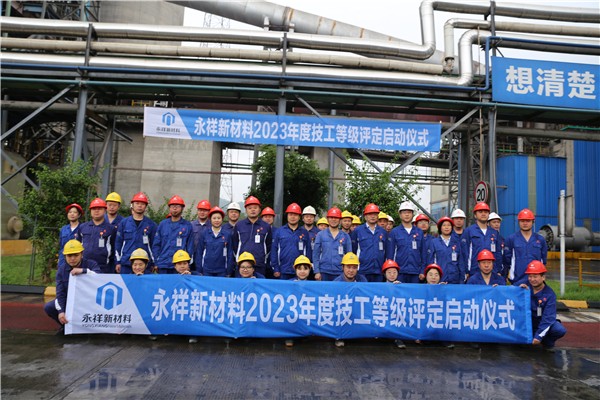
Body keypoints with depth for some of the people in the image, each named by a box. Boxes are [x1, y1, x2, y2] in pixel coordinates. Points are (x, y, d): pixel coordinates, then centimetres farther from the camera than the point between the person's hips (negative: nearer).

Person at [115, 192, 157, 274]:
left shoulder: (151, 224, 5)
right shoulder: (124, 223, 8)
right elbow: (118, 243, 8)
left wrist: (153, 264, 2)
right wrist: (118, 262, 3)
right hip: (125, 264, 1)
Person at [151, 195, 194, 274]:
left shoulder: (187, 225, 3)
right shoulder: (162, 224, 8)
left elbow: (190, 246, 3)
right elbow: (156, 245, 9)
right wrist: (156, 262, 3)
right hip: (163, 265, 2)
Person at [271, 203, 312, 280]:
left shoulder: (304, 233, 8)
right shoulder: (279, 232, 6)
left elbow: (308, 251, 7)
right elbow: (274, 251, 3)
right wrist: (275, 269, -3)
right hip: (283, 272, 0)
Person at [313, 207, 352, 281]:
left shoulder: (345, 236, 8)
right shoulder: (320, 235, 6)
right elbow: (315, 255, 4)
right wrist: (317, 271, -3)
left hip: (340, 273, 1)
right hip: (324, 272, 0)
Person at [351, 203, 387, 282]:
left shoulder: (383, 232, 11)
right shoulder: (357, 231, 4)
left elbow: (386, 251, 16)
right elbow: (353, 250, 7)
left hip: (378, 270, 3)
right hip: (363, 271, -2)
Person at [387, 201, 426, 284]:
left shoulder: (419, 232, 10)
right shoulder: (394, 232, 4)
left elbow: (423, 253, 10)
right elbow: (390, 253, 4)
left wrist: (422, 271, 4)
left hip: (415, 273, 2)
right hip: (399, 272, -2)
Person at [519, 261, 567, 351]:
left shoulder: (549, 294, -13)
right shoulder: (525, 286, -8)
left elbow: (548, 317, -19)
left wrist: (539, 336, -27)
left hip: (543, 322, -1)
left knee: (560, 330, -29)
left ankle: (547, 342, 2)